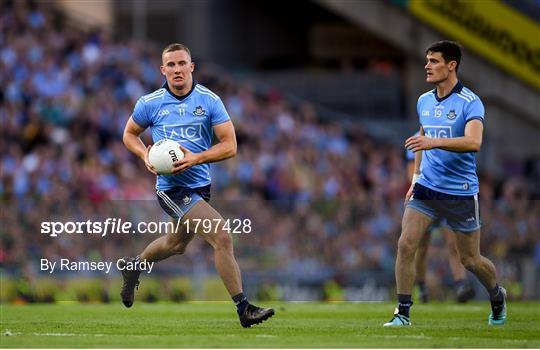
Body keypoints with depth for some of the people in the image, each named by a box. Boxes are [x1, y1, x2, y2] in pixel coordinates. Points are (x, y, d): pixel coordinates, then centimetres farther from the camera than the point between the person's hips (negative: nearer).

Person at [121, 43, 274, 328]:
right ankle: (243, 309, -17)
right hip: (171, 187, -5)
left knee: (177, 244, 27)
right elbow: (129, 134, 11)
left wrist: (196, 158, -21)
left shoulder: (209, 100, -4)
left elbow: (229, 145, -6)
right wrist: (146, 156, -9)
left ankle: (133, 266, 56)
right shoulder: (150, 103, -5)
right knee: (222, 237, -20)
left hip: (200, 185, 5)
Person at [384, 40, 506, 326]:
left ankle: (497, 297, 35)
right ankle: (403, 312, -7)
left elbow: (474, 142, -29)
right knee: (405, 244, -13)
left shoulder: (470, 103, -13)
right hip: (426, 187, 5)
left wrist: (434, 142, -39)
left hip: (461, 192, -5)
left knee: (470, 260, 5)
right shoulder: (424, 102, 8)